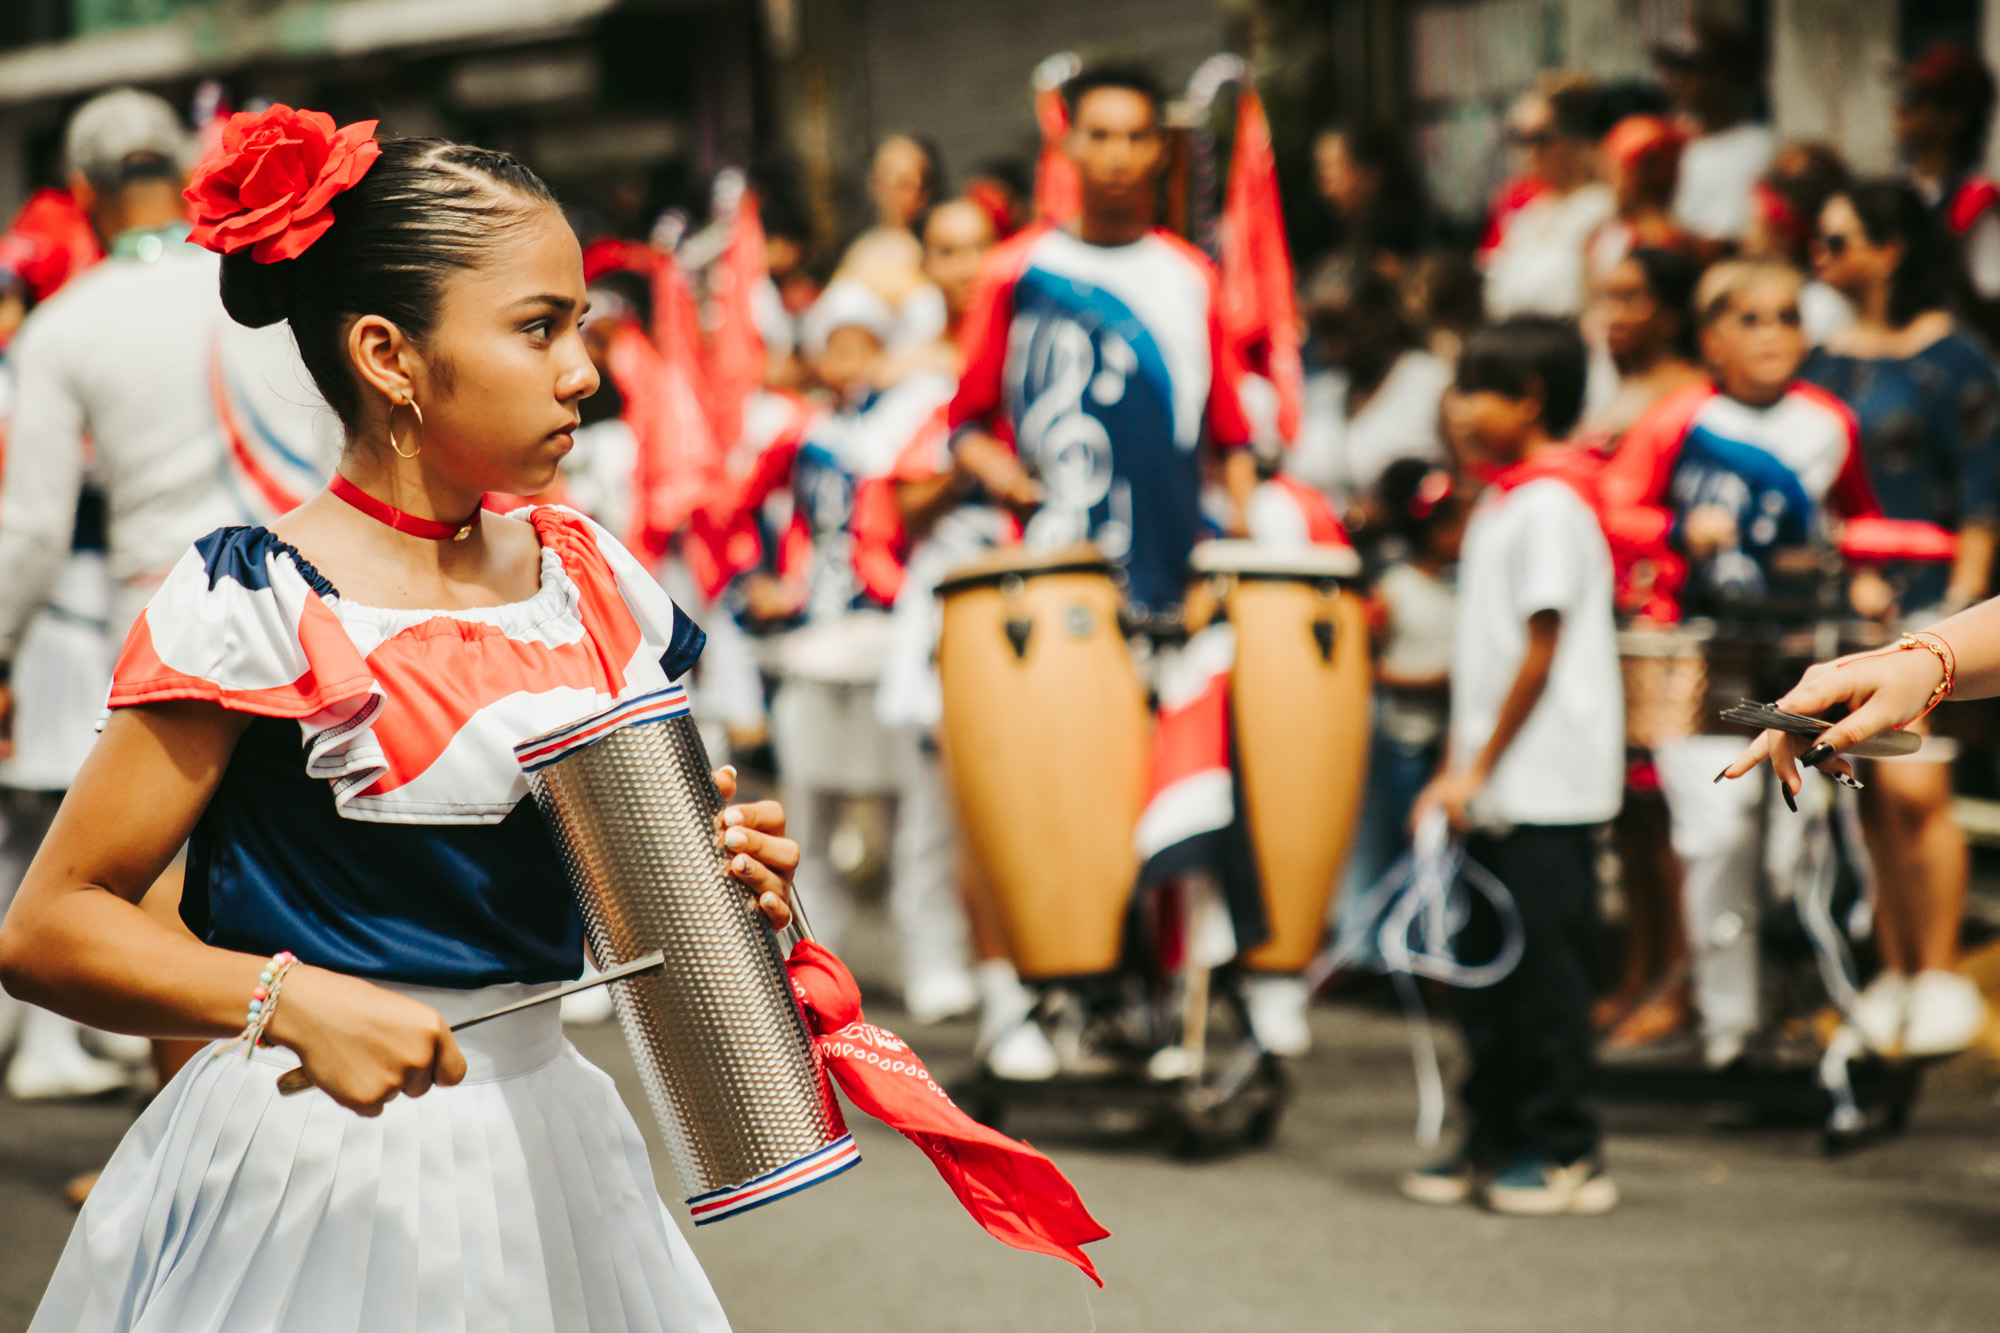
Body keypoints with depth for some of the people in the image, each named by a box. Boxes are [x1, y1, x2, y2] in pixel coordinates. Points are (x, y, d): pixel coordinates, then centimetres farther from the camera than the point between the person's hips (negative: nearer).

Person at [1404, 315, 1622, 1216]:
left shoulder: (1551, 501, -13)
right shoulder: (1500, 500, 15)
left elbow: (1542, 651, -16)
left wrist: (1480, 767, -14)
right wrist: (1456, 769, 15)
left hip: (1547, 788, -9)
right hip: (1494, 788, 9)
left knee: (1545, 963, -4)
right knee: (1488, 962, 12)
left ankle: (1565, 1152, 3)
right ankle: (1493, 1143, 19)